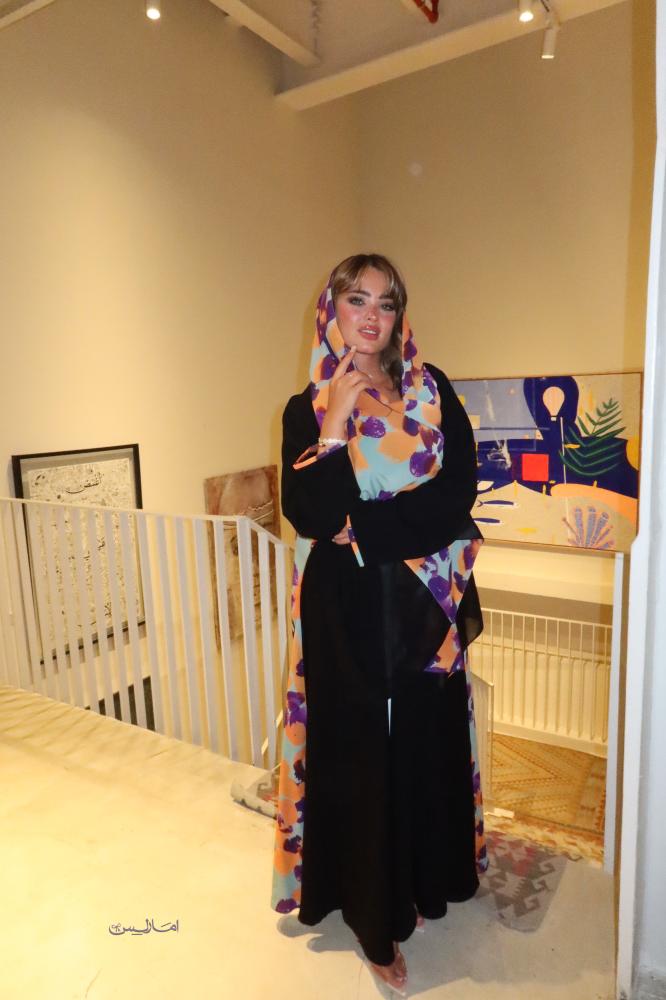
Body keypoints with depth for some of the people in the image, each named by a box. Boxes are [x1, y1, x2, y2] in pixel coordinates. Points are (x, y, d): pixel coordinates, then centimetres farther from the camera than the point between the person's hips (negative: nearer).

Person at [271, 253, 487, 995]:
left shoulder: (433, 392, 3)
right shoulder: (306, 411, -2)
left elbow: (458, 494, -9)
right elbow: (311, 516, -15)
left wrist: (362, 526, -13)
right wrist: (336, 425, -21)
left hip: (425, 603, 3)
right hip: (350, 609, -2)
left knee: (428, 741, 15)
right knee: (362, 752, 7)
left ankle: (423, 882, 41)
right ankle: (376, 918, 28)